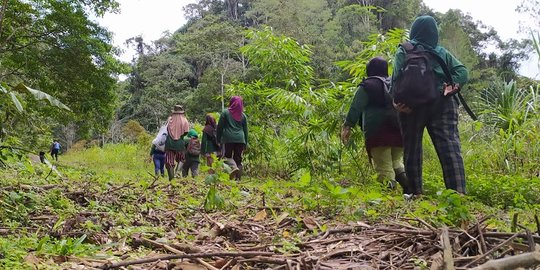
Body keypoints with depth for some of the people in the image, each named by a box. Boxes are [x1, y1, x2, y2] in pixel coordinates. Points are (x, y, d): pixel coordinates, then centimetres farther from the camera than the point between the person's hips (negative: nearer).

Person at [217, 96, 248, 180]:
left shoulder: (225, 112, 3)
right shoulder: (243, 115, 12)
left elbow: (220, 127, 1)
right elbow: (245, 130, 14)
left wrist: (218, 139, 7)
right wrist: (245, 144, 19)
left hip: (228, 139, -3)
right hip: (240, 139, 3)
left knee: (227, 156, 5)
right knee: (238, 159, 7)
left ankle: (234, 167, -24)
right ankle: (238, 178, 1)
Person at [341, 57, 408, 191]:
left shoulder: (367, 85, 0)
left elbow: (356, 107, -9)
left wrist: (347, 126, -9)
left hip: (378, 132, -5)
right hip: (398, 131, 6)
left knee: (384, 169, -4)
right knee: (397, 162, 18)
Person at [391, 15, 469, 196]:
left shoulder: (404, 51, 7)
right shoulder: (442, 52, 17)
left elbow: (397, 77, -9)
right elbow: (462, 72, 6)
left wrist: (397, 100, -14)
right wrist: (452, 86, -6)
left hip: (412, 106, -2)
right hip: (441, 104, 2)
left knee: (412, 149, 6)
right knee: (450, 147, -4)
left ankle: (415, 193, 6)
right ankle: (458, 192, -14)